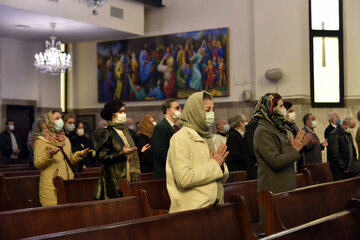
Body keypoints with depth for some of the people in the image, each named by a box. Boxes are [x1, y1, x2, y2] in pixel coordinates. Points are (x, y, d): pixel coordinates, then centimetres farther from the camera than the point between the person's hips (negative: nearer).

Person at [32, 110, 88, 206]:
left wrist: (79, 155, 4)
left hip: (68, 182, 6)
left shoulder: (65, 139, 18)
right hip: (51, 186, -6)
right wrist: (48, 155, -25)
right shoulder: (41, 140, -2)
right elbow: (37, 164, -9)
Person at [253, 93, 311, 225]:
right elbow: (276, 161, -22)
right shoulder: (263, 131, -16)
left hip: (286, 186, 10)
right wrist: (294, 149, -14)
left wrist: (297, 145, 6)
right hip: (274, 189, -10)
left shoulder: (276, 128, 15)